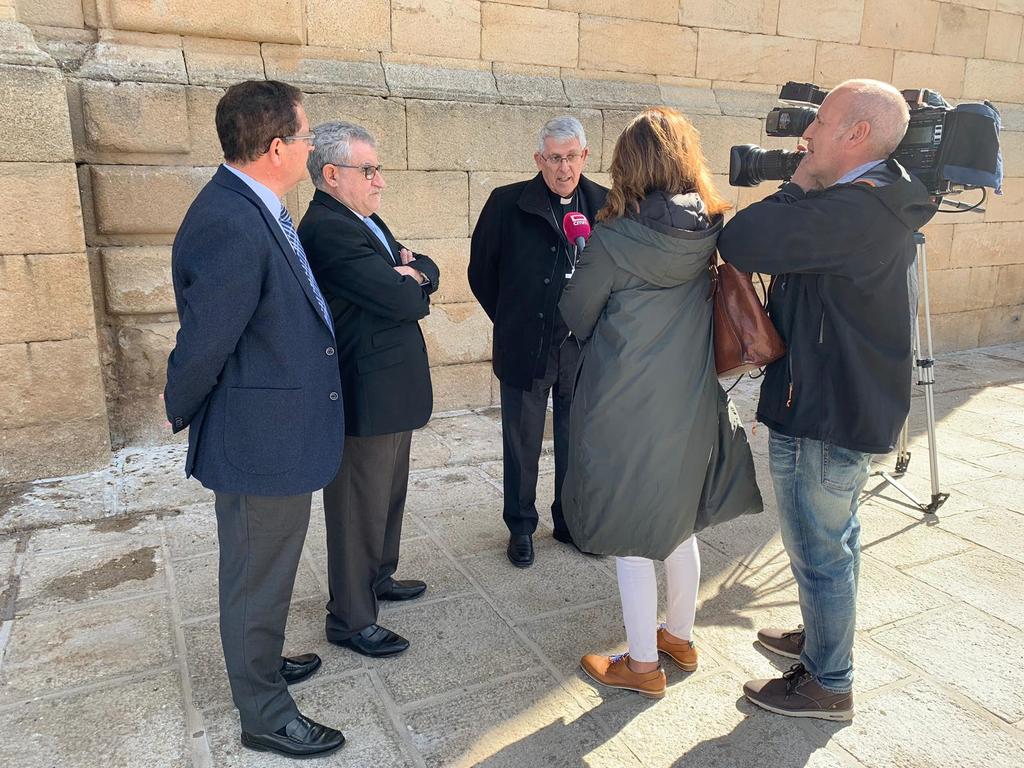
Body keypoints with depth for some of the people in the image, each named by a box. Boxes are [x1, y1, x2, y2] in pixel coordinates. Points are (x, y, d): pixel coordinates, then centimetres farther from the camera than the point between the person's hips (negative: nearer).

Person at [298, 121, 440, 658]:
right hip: (366, 397, -10)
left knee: (387, 495, 24)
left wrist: (412, 273, -11)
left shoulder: (365, 222, 13)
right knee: (358, 508, 3)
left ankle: (378, 577, 43)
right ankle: (350, 619, 19)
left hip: (393, 389, 11)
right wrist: (412, 285, -4)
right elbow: (403, 301, -26)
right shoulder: (327, 230, -21)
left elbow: (427, 273, 11)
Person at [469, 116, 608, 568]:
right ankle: (520, 527, 28)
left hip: (582, 348, 2)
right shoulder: (507, 203, -6)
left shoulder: (604, 204, 0)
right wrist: (508, 320, 5)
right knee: (522, 445, 10)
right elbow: (481, 270, 2)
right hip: (524, 347, -2)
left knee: (577, 442, 14)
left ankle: (571, 522, 33)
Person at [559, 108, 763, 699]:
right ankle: (680, 637, 40)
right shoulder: (713, 233, -2)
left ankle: (643, 664, 25)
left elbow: (577, 312, -3)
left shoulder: (615, 239, -17)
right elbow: (710, 310, 10)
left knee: (632, 538, 9)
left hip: (626, 408, -5)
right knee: (680, 524, 22)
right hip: (692, 403, 6)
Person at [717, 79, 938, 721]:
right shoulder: (883, 203, 8)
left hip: (824, 415, -11)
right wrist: (807, 188, 1)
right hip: (854, 404, 11)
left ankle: (828, 685, 25)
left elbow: (741, 245, -30)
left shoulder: (853, 209, -26)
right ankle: (824, 637, 46)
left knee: (819, 551, 6)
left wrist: (798, 185, -17)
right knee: (836, 540, 25)